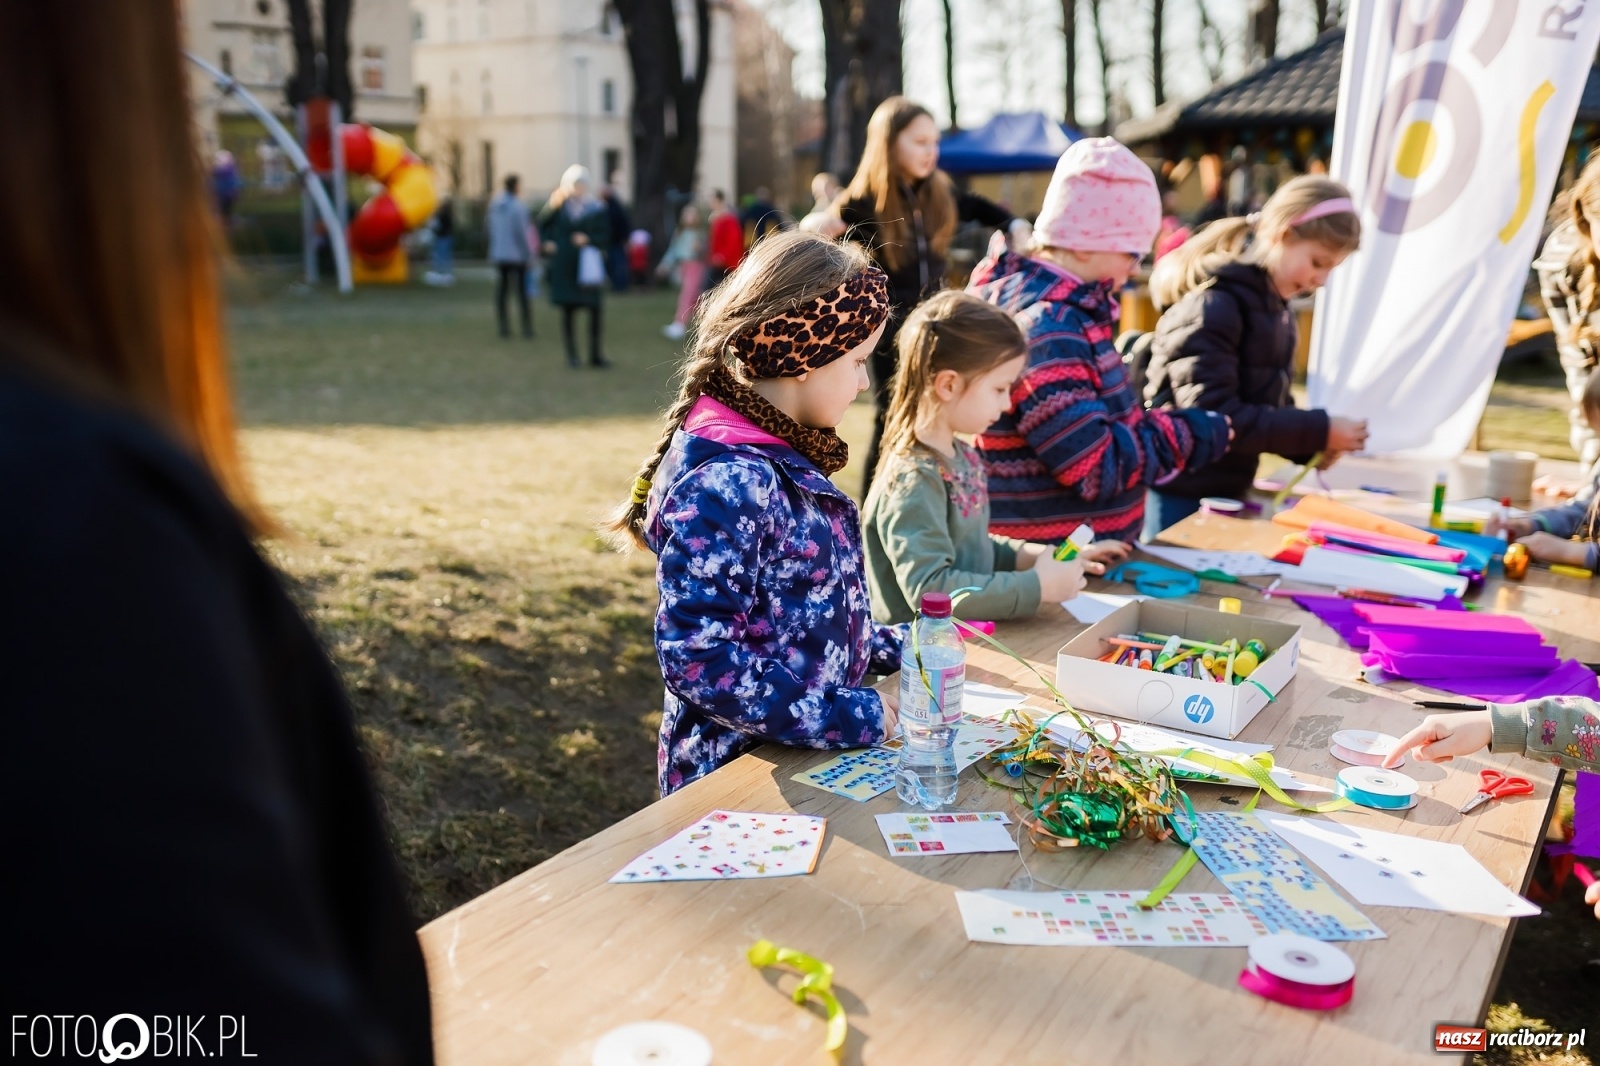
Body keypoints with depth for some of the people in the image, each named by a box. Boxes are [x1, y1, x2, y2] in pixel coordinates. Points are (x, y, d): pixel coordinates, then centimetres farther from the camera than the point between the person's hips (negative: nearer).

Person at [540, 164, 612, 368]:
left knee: (594, 309, -1)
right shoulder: (559, 206, 4)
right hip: (564, 266, 0)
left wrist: (589, 240, -14)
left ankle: (595, 354, 7)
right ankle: (571, 354, 11)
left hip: (588, 265, 0)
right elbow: (543, 226, 4)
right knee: (567, 309, 3)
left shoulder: (596, 209, 3)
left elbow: (605, 236, 1)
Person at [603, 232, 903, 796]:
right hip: (738, 771, -8)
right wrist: (856, 716, -23)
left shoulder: (783, 455, 4)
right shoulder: (724, 484, -24)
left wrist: (898, 647, 10)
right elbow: (698, 658, -26)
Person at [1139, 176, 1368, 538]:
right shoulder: (1212, 304, -19)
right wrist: (1318, 431, -21)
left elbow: (1268, 403, 12)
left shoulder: (1275, 306, 9)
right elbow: (1212, 418, -25)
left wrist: (1313, 446, -6)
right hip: (1181, 497, -9)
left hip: (1227, 491, 9)